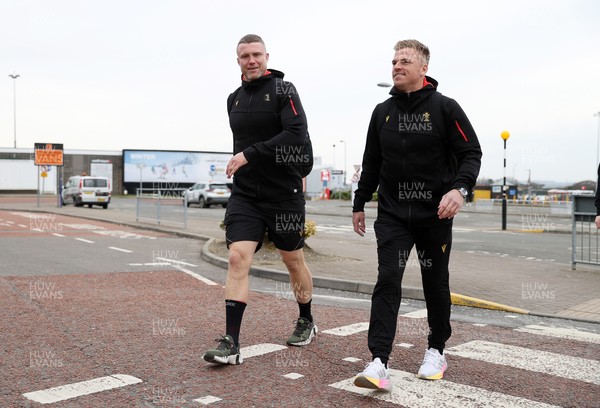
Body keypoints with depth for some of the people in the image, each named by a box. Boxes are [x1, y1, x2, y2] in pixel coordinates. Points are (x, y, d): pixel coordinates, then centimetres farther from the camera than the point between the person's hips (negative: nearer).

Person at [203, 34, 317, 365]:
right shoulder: (234, 99, 11)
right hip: (244, 194, 4)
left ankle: (306, 322, 34)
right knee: (237, 258, -10)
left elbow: (297, 134, -21)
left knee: (293, 260, 10)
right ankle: (231, 343, -9)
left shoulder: (283, 90, -6)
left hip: (284, 194, -4)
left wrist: (250, 155, -23)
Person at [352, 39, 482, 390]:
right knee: (388, 280, -10)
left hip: (435, 215, -2)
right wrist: (360, 204, 15)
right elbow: (371, 163, 15)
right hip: (392, 214, 2)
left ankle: (437, 351, 29)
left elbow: (471, 153, -6)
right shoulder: (383, 112, 8)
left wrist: (460, 188, -23)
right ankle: (379, 362, -12)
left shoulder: (445, 108, -3)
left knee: (436, 283, 10)